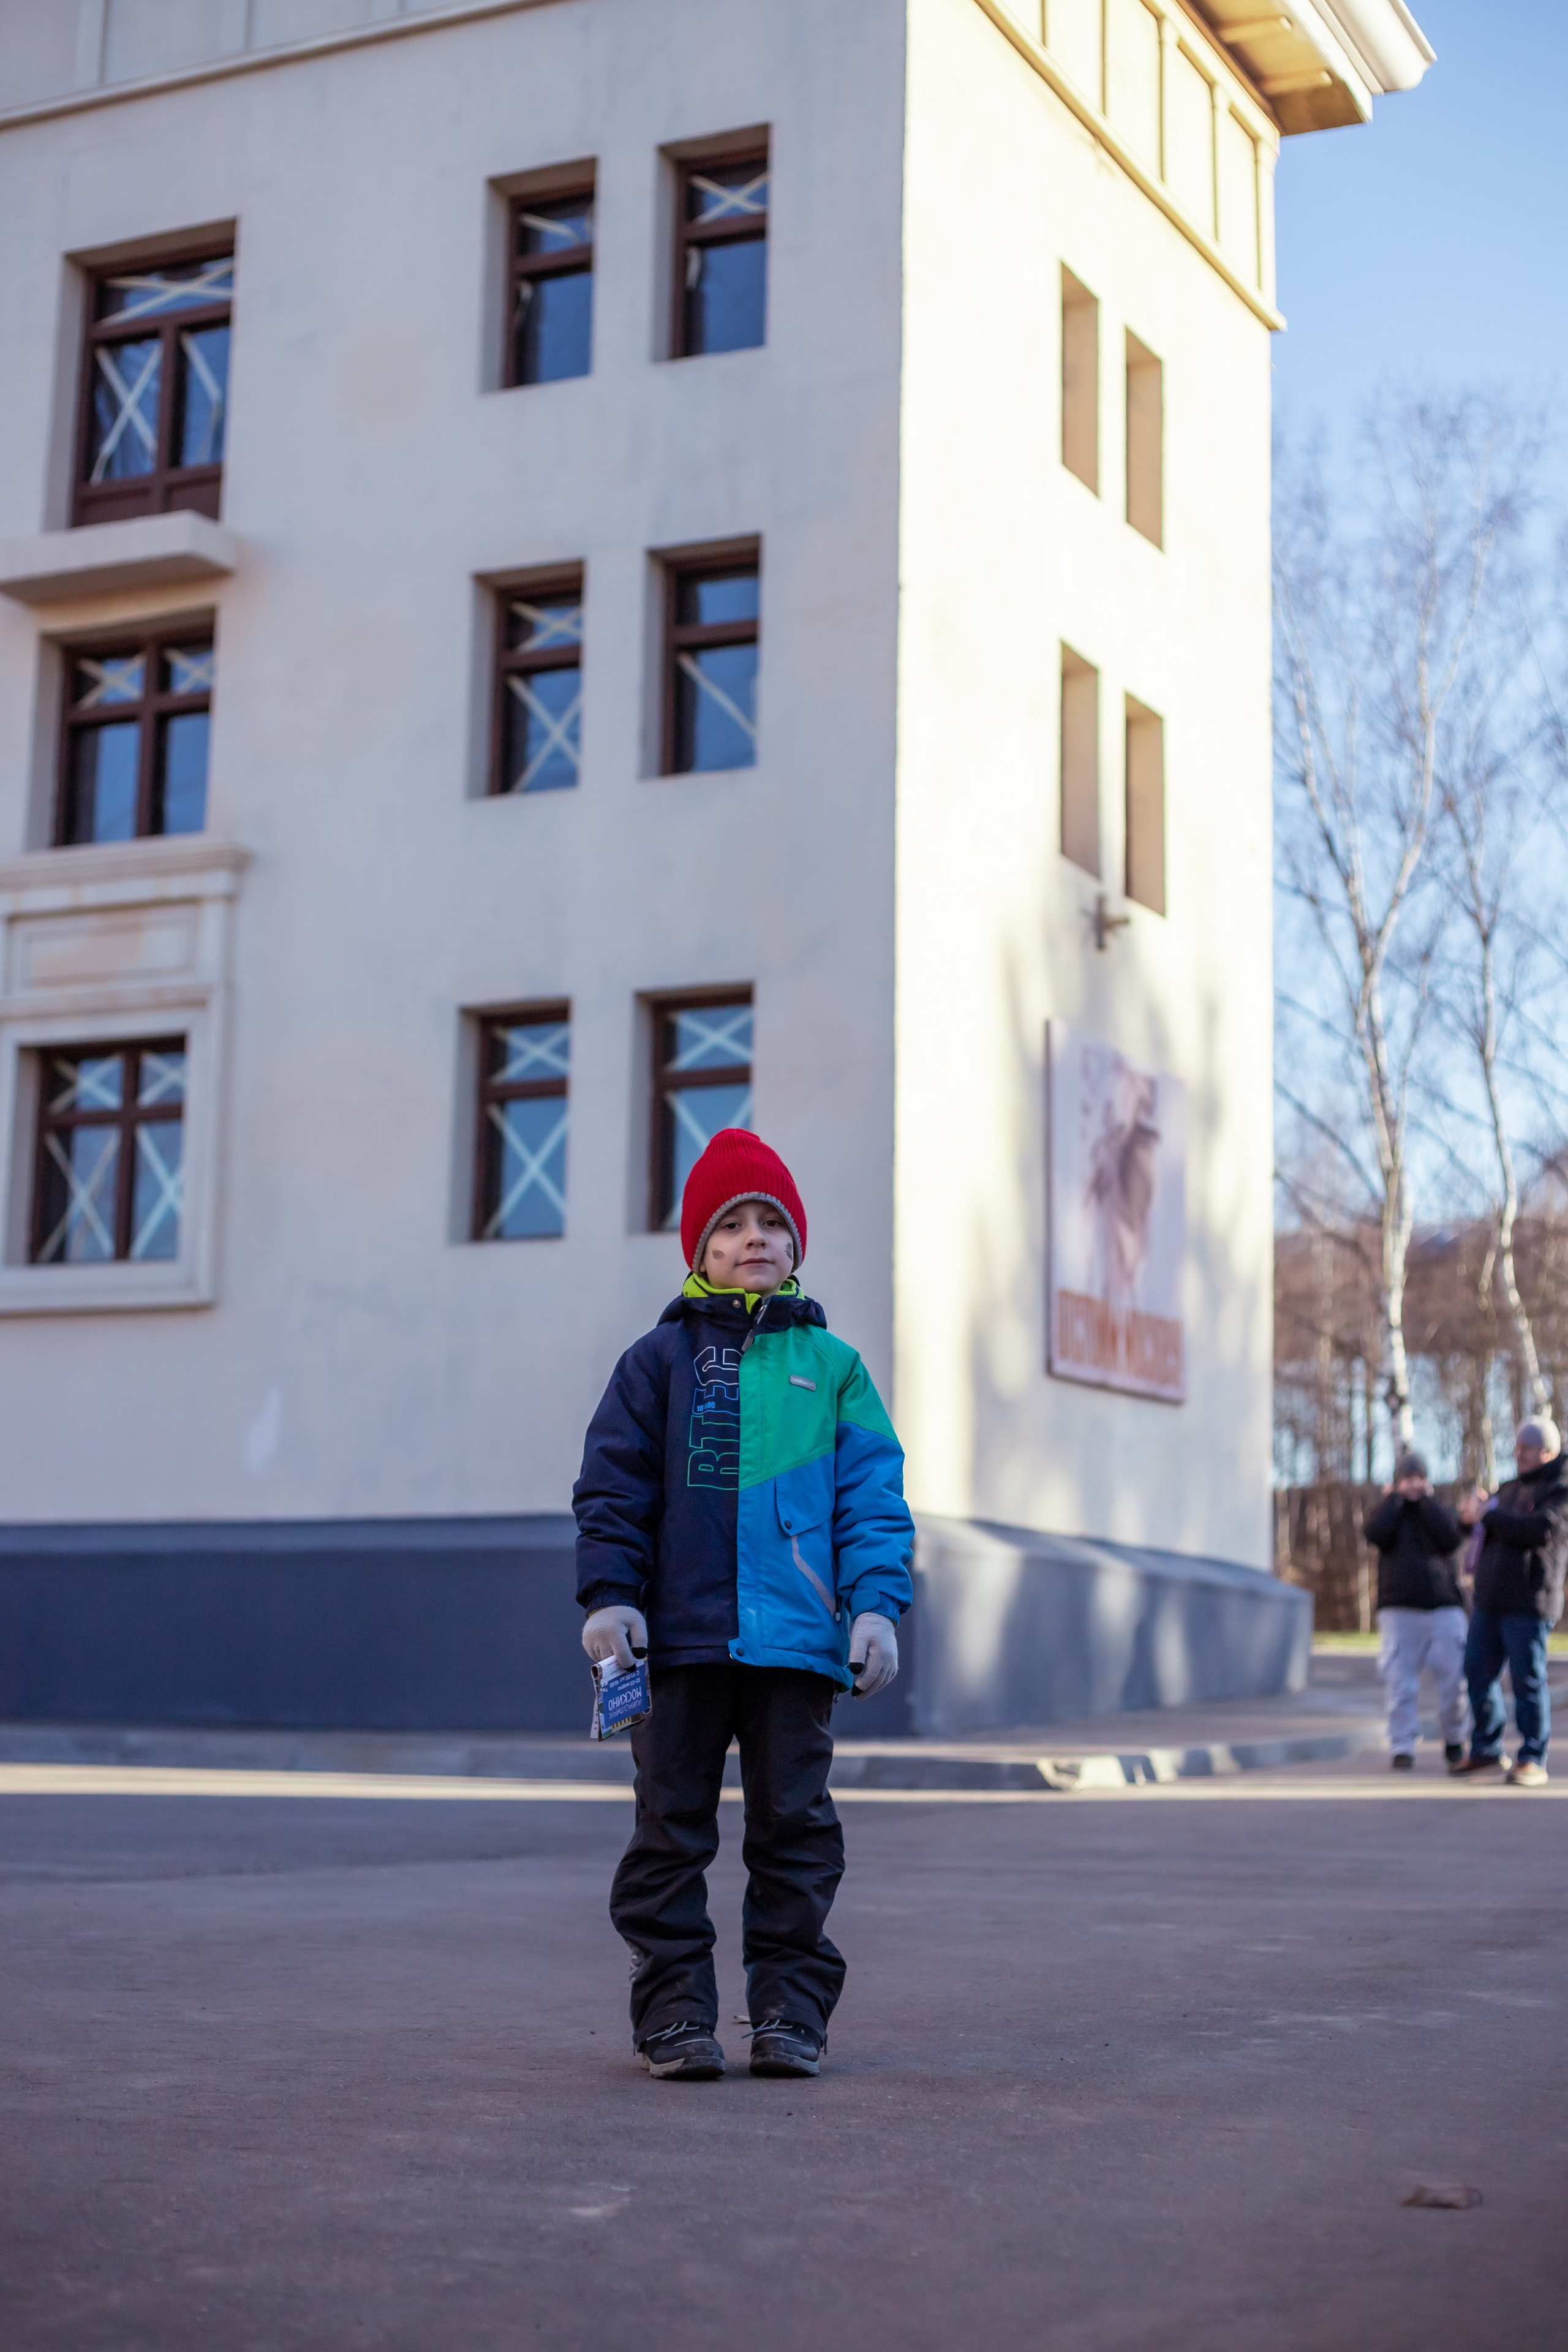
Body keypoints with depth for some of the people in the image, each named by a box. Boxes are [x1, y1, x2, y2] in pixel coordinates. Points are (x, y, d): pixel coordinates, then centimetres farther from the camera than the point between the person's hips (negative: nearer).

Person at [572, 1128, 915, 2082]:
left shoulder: (831, 1364, 10)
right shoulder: (661, 1359, 7)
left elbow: (873, 1495, 7)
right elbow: (614, 1485, 5)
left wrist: (876, 1604, -4)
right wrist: (611, 1595, -5)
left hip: (797, 1637, 1)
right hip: (680, 1636, -1)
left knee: (796, 1826, 5)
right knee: (673, 1826, 4)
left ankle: (791, 2012, 14)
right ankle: (675, 2011, 12)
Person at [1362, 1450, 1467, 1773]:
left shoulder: (1440, 1512, 14)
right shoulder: (1387, 1513, 13)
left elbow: (1450, 1540, -8)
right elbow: (1376, 1533, -10)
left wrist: (1426, 1500, -2)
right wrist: (1396, 1497, -1)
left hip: (1444, 1607, 1)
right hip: (1399, 1610, -1)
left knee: (1453, 1680, -3)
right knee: (1401, 1683, -8)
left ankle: (1454, 1741, 16)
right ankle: (1402, 1748, -5)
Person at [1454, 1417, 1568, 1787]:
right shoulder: (1510, 1490, 21)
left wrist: (1489, 1516, -16)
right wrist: (1473, 1512, -1)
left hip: (1529, 1604, -8)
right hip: (1489, 1601, 8)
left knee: (1527, 1680, -6)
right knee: (1478, 1673, 9)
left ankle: (1533, 1761, 1)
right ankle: (1487, 1751, 21)